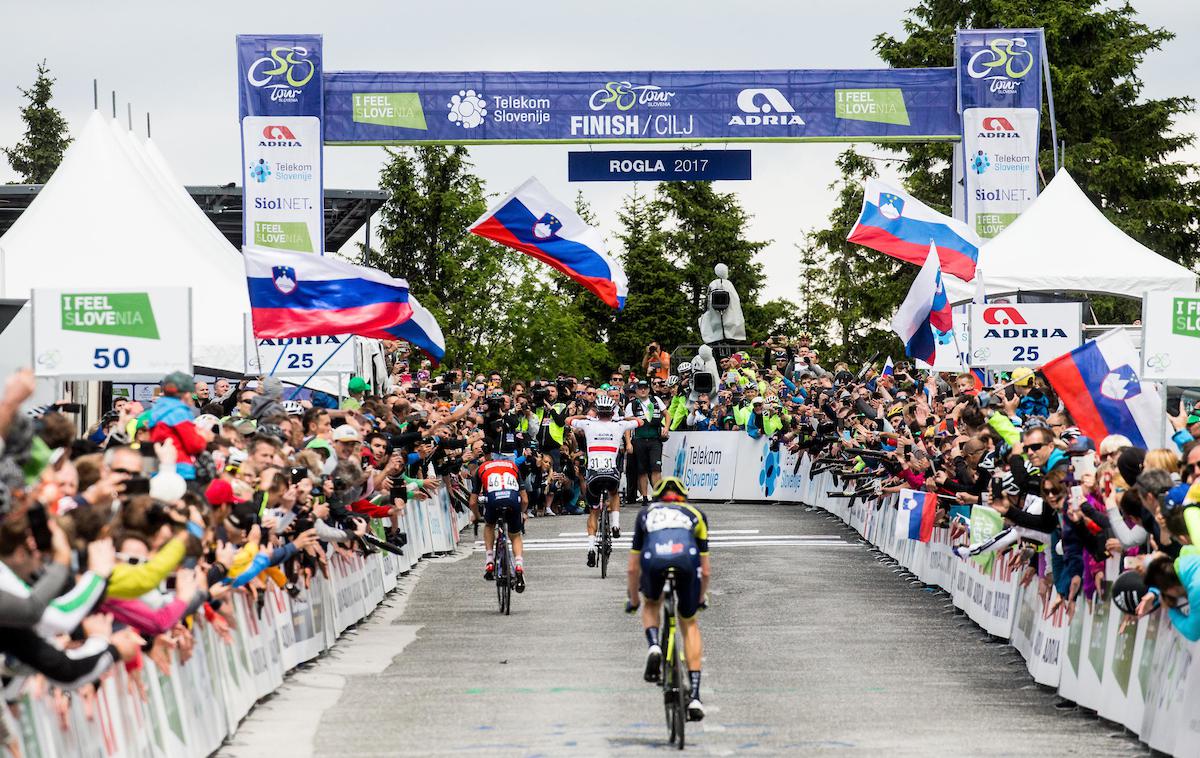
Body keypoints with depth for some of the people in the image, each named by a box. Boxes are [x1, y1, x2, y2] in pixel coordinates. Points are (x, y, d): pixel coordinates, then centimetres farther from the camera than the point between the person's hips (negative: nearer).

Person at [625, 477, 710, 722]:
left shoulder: (646, 513, 36)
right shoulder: (696, 513, 36)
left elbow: (633, 567, 40)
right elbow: (705, 570, 39)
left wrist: (633, 600, 55)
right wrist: (702, 598, 57)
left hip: (653, 559, 0)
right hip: (686, 558, 0)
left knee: (651, 605, 34)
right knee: (689, 624, 20)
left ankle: (653, 646, 2)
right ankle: (695, 696, 12)